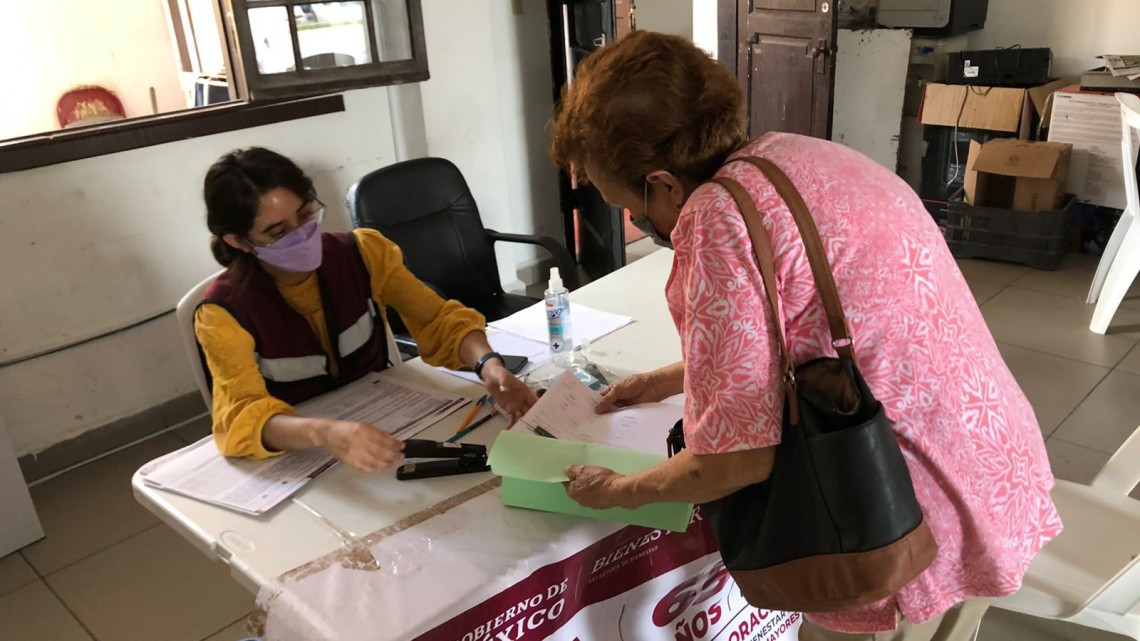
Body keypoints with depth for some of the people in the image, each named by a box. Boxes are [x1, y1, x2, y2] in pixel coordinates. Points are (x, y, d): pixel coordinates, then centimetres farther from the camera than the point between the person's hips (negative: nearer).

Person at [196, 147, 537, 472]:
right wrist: (325, 433, -48)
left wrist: (488, 364, -30)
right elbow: (243, 418, -27)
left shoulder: (362, 252, -7)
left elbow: (441, 321, -9)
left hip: (388, 420, 3)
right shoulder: (225, 311, -15)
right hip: (300, 456, -2)